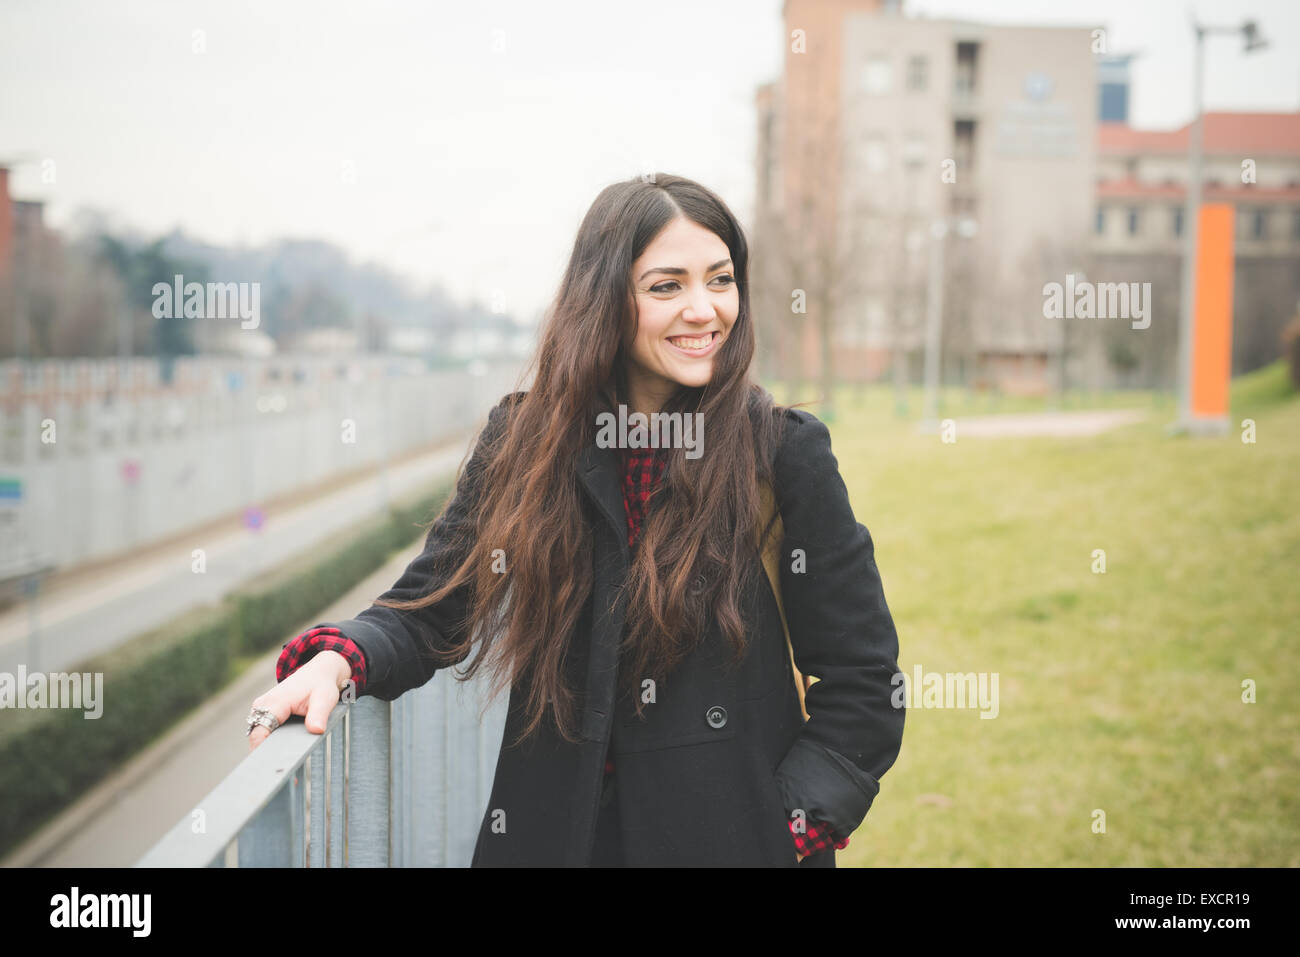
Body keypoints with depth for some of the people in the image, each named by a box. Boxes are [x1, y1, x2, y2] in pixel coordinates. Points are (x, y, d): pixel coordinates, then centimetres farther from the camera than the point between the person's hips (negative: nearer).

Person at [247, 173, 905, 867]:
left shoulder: (786, 453, -8)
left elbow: (862, 683, -5)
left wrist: (785, 833, -14)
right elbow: (431, 608, 2)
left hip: (736, 836, -2)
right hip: (553, 830, 2)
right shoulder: (522, 440, -2)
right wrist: (338, 659, -19)